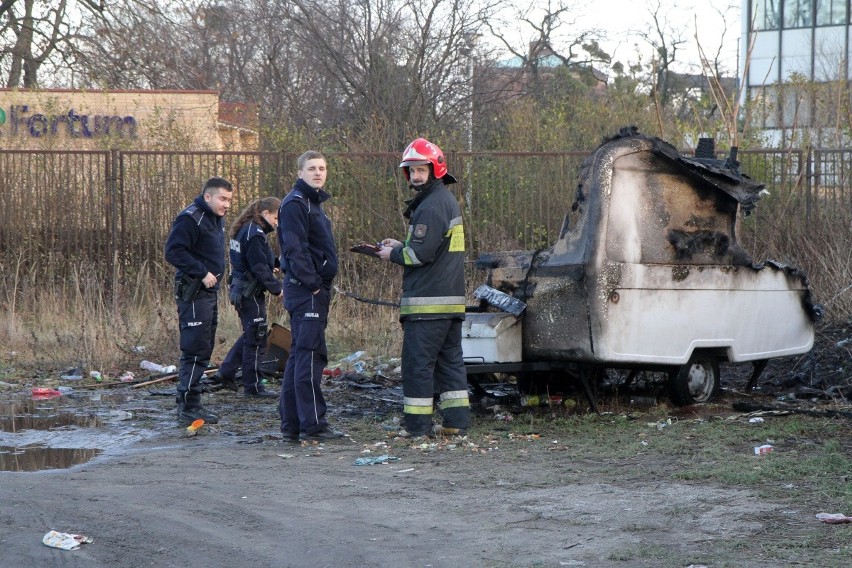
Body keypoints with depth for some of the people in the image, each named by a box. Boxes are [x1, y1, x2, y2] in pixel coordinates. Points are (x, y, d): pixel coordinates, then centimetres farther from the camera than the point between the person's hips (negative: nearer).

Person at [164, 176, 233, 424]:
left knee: (203, 350, 13)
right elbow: (174, 252, -22)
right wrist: (202, 273, -22)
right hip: (193, 292, -10)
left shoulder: (216, 220, 17)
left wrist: (213, 276, 13)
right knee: (195, 350, -10)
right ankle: (188, 406, -7)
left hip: (209, 291, 10)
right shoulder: (190, 219, -14)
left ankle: (190, 404, 19)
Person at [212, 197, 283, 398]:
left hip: (240, 289, 10)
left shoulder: (244, 230, 13)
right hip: (251, 293, -10)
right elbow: (260, 268, -21)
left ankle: (224, 373, 25)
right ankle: (253, 386, 5)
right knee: (256, 338, -2)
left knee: (250, 335, 21)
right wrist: (277, 288, -15)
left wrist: (270, 269, 8)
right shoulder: (255, 234, -19)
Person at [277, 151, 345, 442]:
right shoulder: (295, 204, -11)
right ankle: (312, 424, -9)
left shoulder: (313, 203, 21)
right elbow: (295, 249, -20)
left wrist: (322, 285, 15)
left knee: (300, 355, 11)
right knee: (311, 354, -10)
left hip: (315, 290, 10)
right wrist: (313, 283, -20)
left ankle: (291, 424, 15)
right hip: (305, 290, -10)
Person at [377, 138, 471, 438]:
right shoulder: (447, 200, 18)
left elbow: (421, 253, -21)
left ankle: (417, 423, -2)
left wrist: (393, 254, -4)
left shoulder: (431, 205, -15)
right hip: (451, 299, 10)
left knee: (418, 360, -5)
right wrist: (401, 246, 18)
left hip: (427, 301, -10)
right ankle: (457, 421, 11)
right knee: (450, 359, 10)